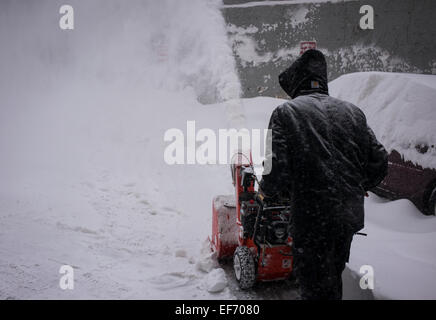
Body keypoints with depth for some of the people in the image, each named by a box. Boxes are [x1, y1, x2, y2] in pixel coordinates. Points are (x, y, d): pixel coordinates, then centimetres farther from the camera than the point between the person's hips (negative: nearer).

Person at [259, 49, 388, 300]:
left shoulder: (286, 112, -7)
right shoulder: (352, 111, 8)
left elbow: (277, 169, -17)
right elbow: (379, 162, 7)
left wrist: (267, 191, 4)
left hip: (312, 218, -6)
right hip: (350, 215, 6)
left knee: (317, 288, 7)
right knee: (333, 277, 26)